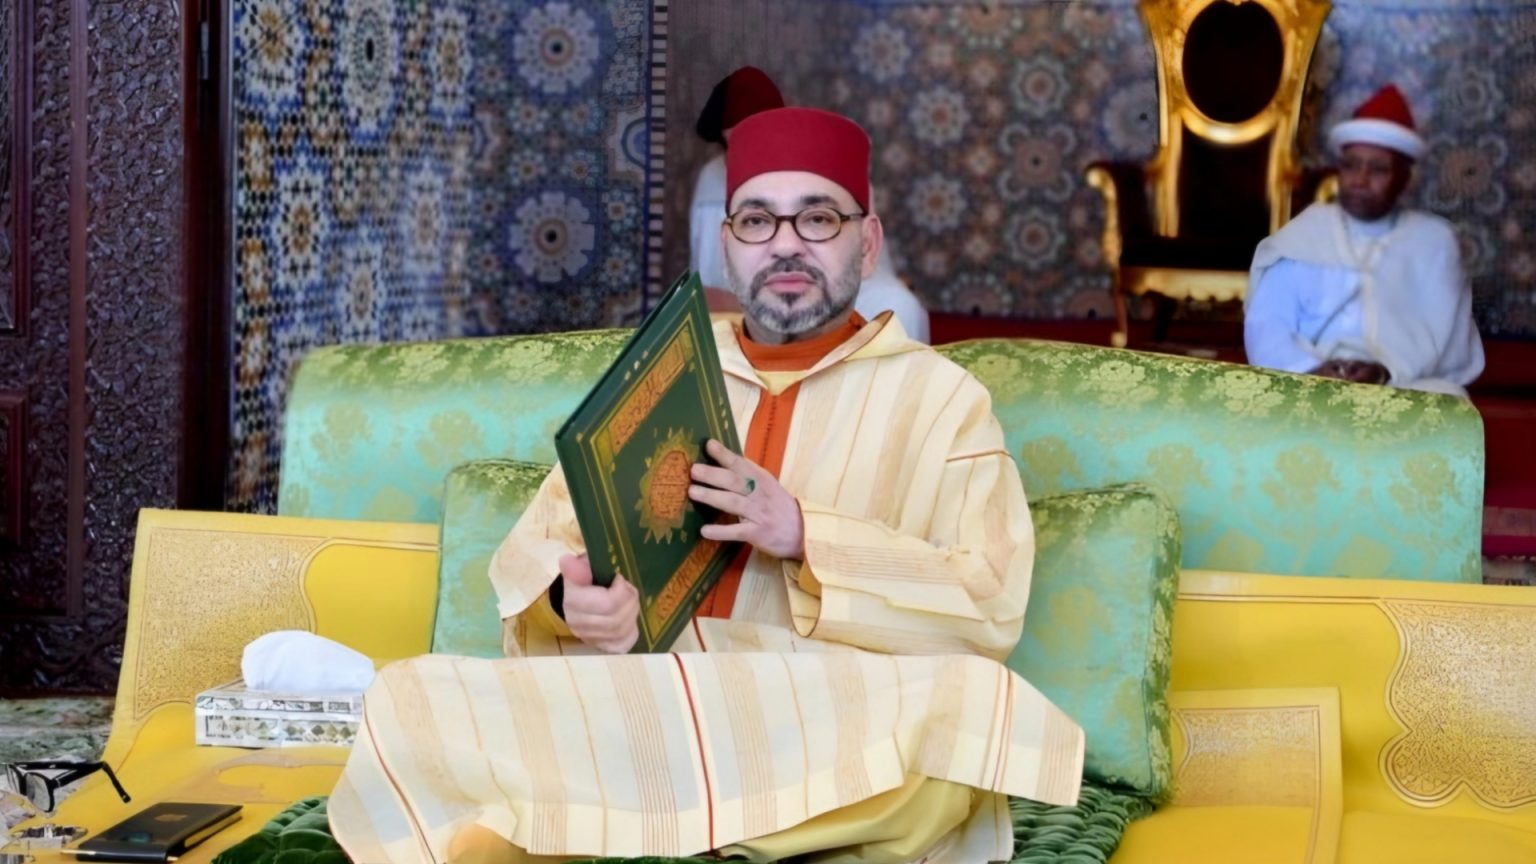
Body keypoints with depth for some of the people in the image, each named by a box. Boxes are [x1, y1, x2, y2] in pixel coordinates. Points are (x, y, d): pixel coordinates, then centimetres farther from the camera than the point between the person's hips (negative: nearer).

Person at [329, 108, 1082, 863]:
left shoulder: (940, 396, 10)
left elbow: (991, 605, -2)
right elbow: (531, 556, 14)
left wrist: (806, 537, -14)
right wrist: (573, 598, -12)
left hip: (829, 727, 0)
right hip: (635, 705, 1)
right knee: (413, 703, -27)